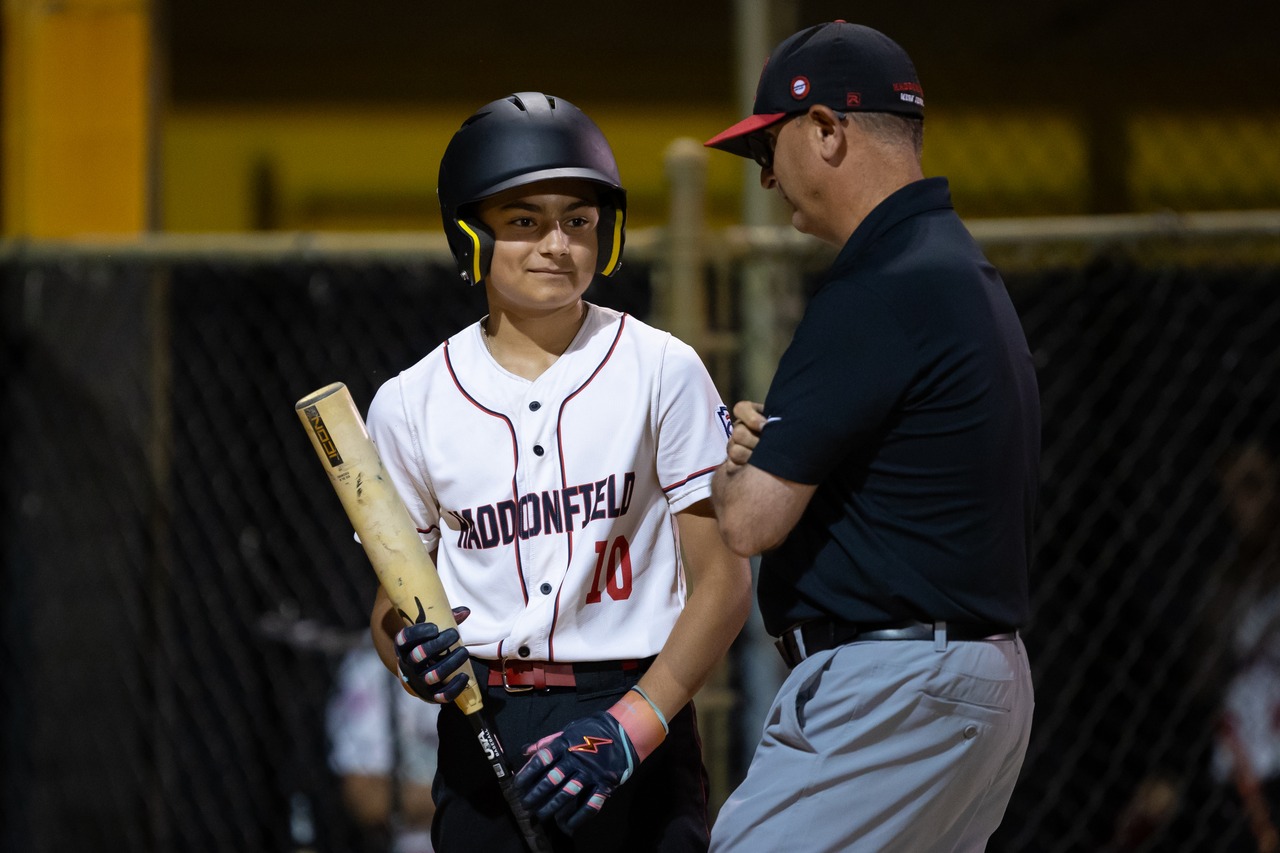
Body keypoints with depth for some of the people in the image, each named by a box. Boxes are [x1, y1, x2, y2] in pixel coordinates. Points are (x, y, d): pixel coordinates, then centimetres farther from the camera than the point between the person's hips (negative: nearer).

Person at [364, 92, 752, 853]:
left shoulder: (662, 371, -1)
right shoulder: (412, 403, 6)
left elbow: (724, 581, -4)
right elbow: (393, 599, 13)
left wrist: (627, 729, -16)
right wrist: (410, 656, -11)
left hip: (639, 718, -2)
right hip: (481, 729, 2)